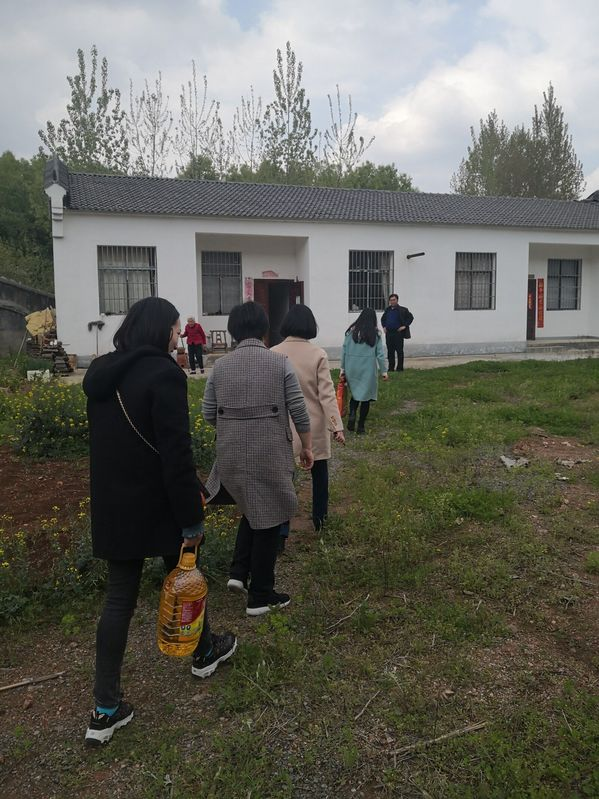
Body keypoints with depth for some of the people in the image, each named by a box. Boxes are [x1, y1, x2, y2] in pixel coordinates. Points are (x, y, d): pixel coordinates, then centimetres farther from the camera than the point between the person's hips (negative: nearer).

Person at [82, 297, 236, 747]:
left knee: (119, 599, 12)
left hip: (113, 507, 6)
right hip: (156, 505, -6)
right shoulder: (163, 374, -19)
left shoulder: (101, 373, 6)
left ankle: (106, 709, 18)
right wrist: (192, 518, -15)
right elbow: (176, 454, -22)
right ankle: (205, 652, 43)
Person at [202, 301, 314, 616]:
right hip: (270, 454, -3)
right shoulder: (280, 362, -5)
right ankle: (260, 596, 17)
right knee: (267, 519, 8)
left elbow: (208, 413, 6)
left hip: (231, 454, 4)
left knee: (251, 509, 26)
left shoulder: (220, 366, 2)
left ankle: (238, 573, 17)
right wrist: (307, 446, 7)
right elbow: (299, 411, -5)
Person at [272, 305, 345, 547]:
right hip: (314, 426, 0)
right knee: (319, 474, 20)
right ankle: (319, 520, 35)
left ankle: (281, 533, -3)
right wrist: (337, 426, -10)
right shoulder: (318, 355, -11)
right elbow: (327, 394, -13)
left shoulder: (273, 354, -6)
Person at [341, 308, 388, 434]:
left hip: (351, 368, 2)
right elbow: (380, 354, -2)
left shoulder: (351, 331, 0)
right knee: (366, 395, 9)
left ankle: (352, 414, -6)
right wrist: (383, 371, 7)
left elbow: (344, 351, 1)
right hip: (368, 369, -2)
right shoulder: (375, 334, -4)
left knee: (355, 392, 19)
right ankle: (361, 426, 12)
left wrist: (343, 368, 10)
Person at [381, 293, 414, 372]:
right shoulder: (387, 310, 13)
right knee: (390, 351, 8)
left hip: (398, 333, -5)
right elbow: (382, 319, 28)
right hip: (388, 333, 5)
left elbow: (410, 317, -2)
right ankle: (391, 367, 15)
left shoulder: (402, 310, -2)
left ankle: (400, 368, 5)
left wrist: (405, 326, -9)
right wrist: (384, 326, 13)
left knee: (399, 351, 0)